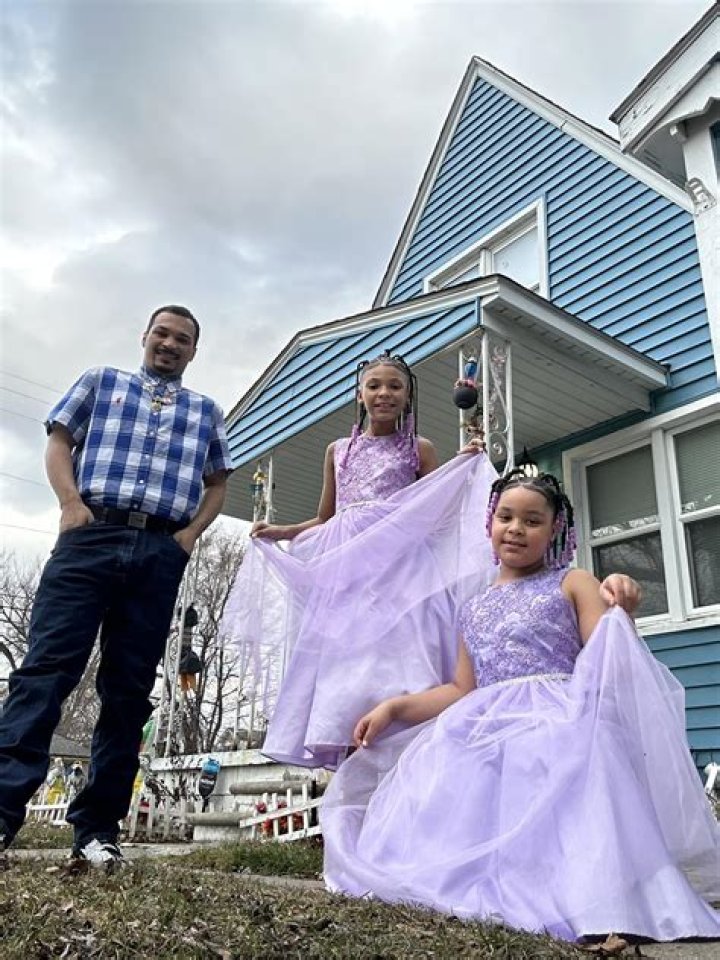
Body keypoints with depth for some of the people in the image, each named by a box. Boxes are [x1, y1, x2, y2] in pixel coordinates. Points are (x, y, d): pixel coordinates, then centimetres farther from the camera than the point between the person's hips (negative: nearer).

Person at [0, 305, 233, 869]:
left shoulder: (207, 411, 23)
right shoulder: (102, 382, 20)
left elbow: (217, 484, 21)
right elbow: (59, 442, 12)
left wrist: (190, 534, 3)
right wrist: (71, 503, -5)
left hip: (161, 555, 2)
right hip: (92, 536, -1)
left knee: (129, 690, 0)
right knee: (48, 666, -12)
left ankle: (97, 827, 4)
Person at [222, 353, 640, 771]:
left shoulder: (419, 449, 11)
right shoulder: (339, 450, 18)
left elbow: (440, 510, 5)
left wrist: (467, 464, -3)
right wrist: (284, 531, 12)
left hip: (398, 562, -3)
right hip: (343, 567, 3)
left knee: (394, 655, -16)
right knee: (342, 661, -5)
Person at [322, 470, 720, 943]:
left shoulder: (573, 584, 10)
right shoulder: (475, 609, 23)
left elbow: (608, 663, -2)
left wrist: (621, 612, -23)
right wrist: (394, 707, 12)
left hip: (557, 724, -5)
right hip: (485, 733, 6)